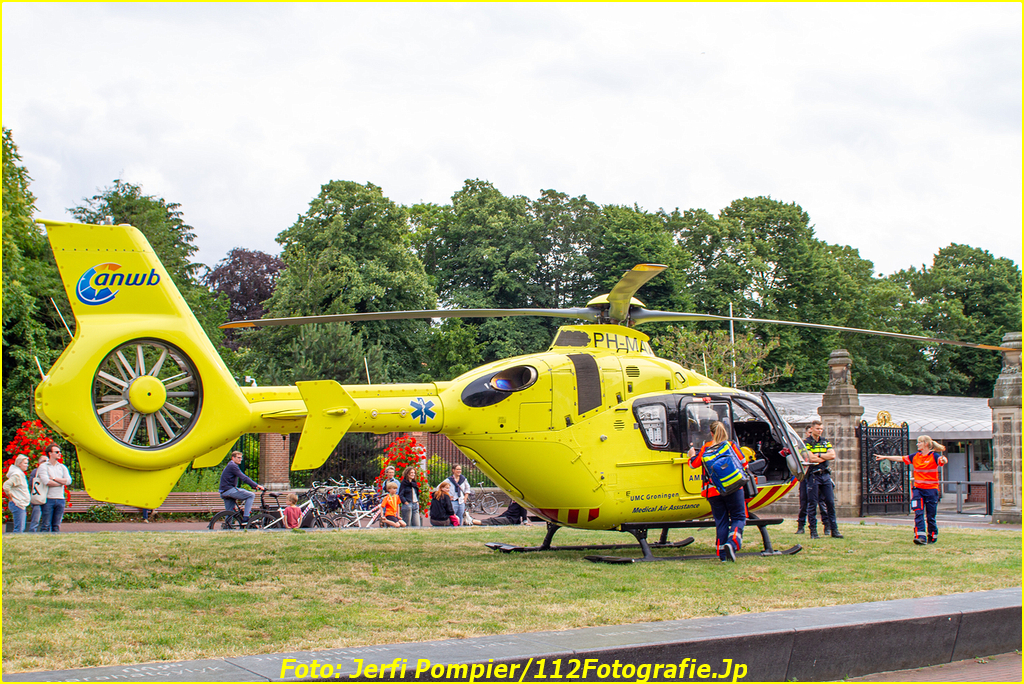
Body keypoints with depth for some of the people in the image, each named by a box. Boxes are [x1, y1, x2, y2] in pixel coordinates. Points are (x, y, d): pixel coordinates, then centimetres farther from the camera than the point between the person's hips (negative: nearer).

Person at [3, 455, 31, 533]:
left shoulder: (21, 474, 16)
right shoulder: (17, 475, -15)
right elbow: (6, 485, -26)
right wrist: (10, 497, -15)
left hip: (22, 505, 10)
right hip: (17, 505, -10)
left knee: (22, 528, 12)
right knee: (19, 529, -10)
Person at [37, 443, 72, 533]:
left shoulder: (62, 467, 16)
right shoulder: (43, 467, 1)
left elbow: (68, 481, 2)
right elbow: (46, 482, -14)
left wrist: (54, 478, -5)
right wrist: (61, 482, -2)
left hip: (60, 499, 4)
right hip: (48, 499, -4)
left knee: (57, 525, 5)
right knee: (46, 525, -5)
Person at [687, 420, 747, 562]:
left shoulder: (705, 449, 4)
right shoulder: (731, 446, -2)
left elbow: (694, 464, 9)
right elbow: (743, 462, 2)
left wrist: (692, 456, 30)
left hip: (712, 491, 2)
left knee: (720, 521, 8)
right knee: (738, 517, 5)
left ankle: (722, 554, 5)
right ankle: (732, 543, -21)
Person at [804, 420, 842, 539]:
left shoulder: (825, 442, 14)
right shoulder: (806, 443, -2)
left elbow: (832, 455, 0)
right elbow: (811, 459, -16)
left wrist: (819, 455, -8)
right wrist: (826, 457, -5)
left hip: (825, 475, 5)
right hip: (813, 476, -5)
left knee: (830, 503, 2)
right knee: (812, 504, -3)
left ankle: (833, 530, 5)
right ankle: (813, 531, 2)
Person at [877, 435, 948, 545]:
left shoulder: (934, 457, -6)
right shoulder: (915, 456, 9)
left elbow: (942, 460, -25)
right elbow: (900, 458, 16)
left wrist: (943, 460, -50)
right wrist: (885, 457, 18)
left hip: (931, 490, -4)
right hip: (918, 489, 4)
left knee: (930, 515, 3)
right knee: (918, 513, -10)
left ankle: (932, 537, 20)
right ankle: (920, 536, -17)